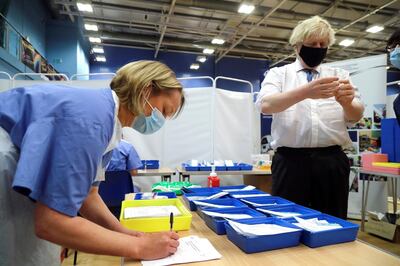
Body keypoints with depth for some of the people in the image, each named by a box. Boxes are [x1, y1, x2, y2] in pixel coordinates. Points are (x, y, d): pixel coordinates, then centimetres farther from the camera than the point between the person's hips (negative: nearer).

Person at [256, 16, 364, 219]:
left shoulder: (339, 75, 14)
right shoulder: (278, 73, 7)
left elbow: (356, 116, 3)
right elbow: (265, 105, -13)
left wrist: (347, 102, -21)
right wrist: (305, 92, -29)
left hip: (332, 161, 3)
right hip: (290, 161, -2)